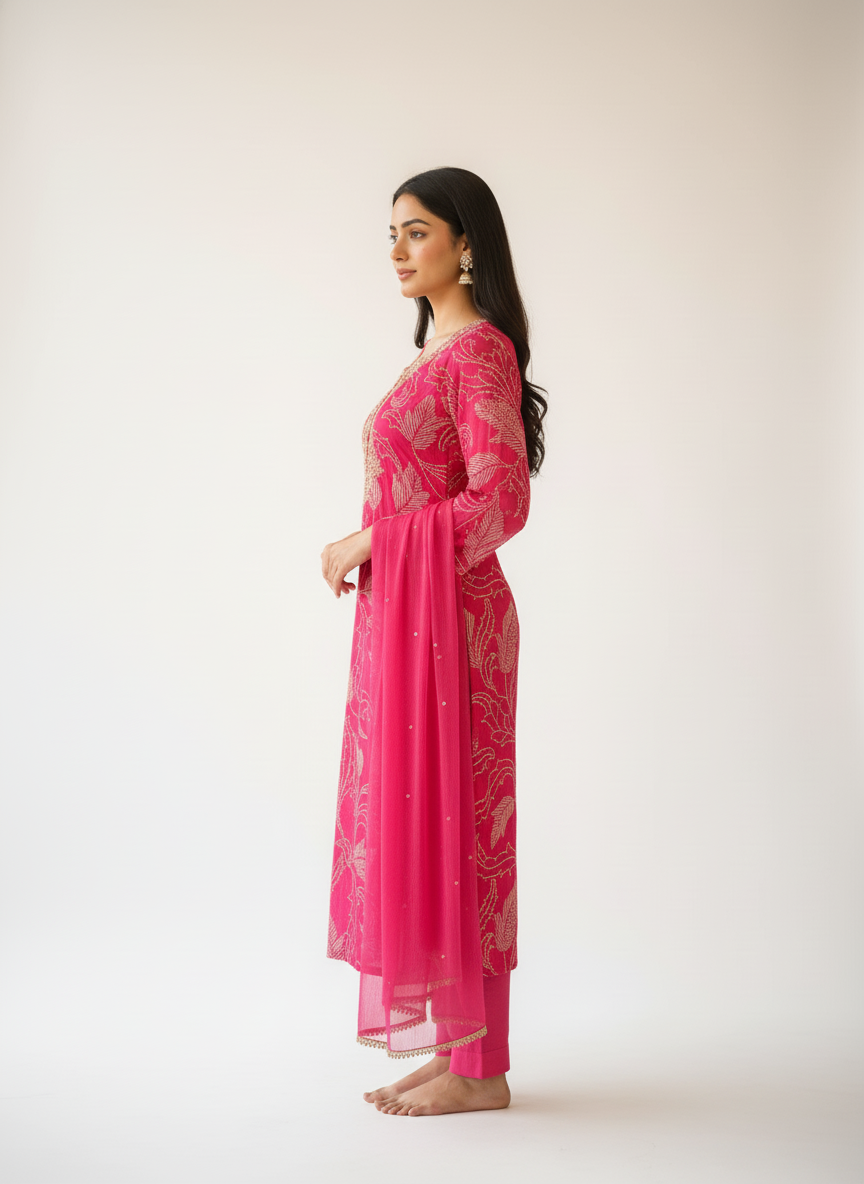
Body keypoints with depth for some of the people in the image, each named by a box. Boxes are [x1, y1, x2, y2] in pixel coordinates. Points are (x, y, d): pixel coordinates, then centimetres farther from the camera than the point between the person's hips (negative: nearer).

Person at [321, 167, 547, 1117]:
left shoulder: (481, 348, -11)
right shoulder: (438, 349, 17)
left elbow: (500, 503, -19)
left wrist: (372, 541, -14)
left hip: (446, 616, -10)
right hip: (405, 616, 10)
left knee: (447, 822, -4)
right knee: (413, 823, 11)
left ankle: (480, 1070, 7)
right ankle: (457, 1044, 21)